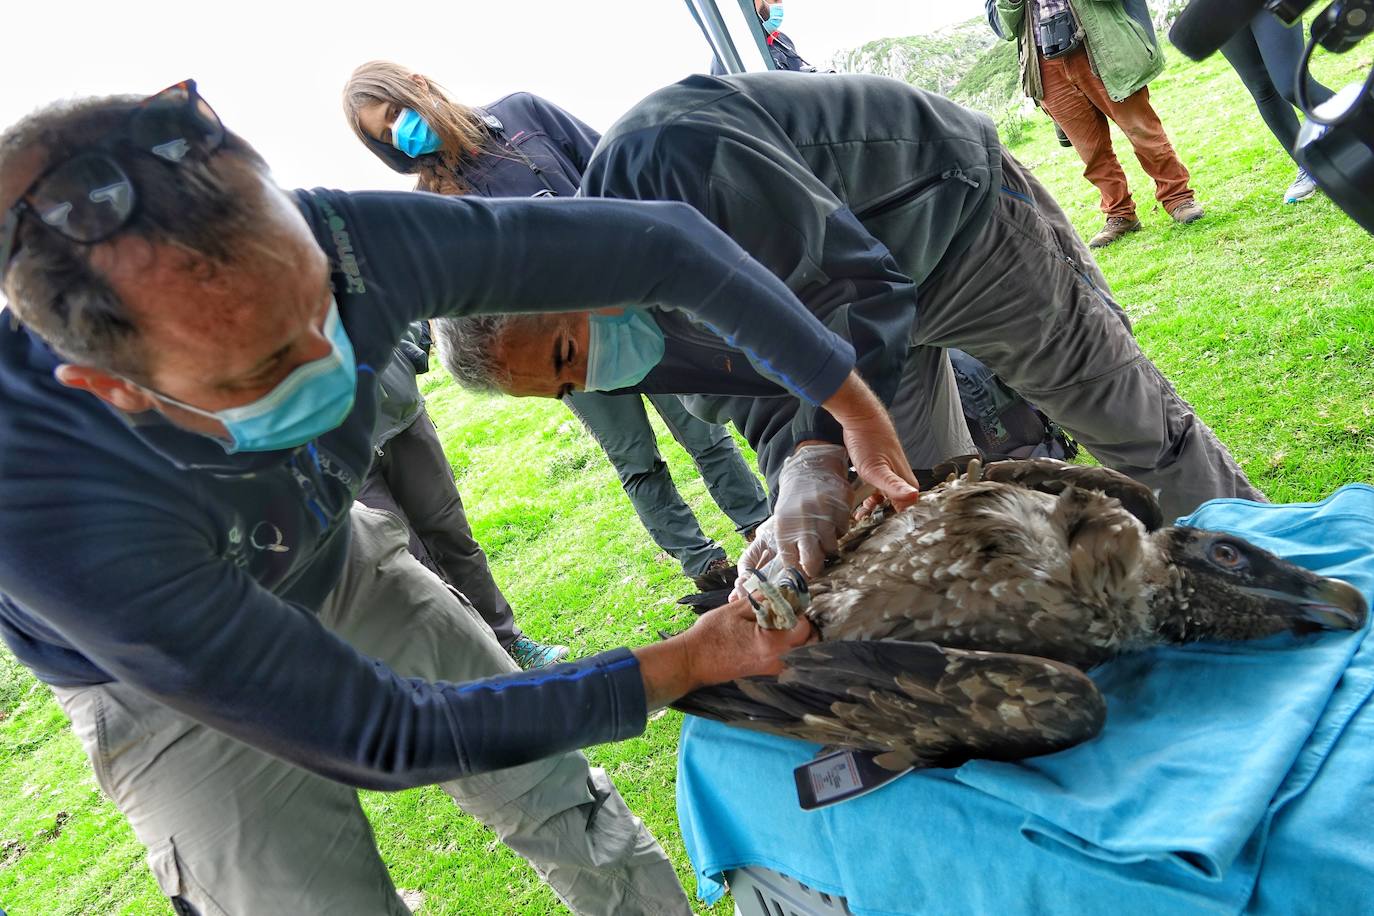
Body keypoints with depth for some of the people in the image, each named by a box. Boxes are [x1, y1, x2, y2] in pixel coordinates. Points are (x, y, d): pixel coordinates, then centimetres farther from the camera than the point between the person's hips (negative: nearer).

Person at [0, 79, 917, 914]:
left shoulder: (342, 242, -33)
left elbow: (660, 242, -23)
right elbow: (376, 734, -33)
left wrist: (849, 398, -19)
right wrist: (682, 666, -29)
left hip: (345, 569, 3)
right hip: (174, 681, -2)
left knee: (569, 809, 5)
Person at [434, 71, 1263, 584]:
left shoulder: (674, 149, -39)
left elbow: (861, 279, -38)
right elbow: (755, 393, -10)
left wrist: (822, 454, -46)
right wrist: (798, 479, -30)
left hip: (960, 215, -7)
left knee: (1128, 420, 7)